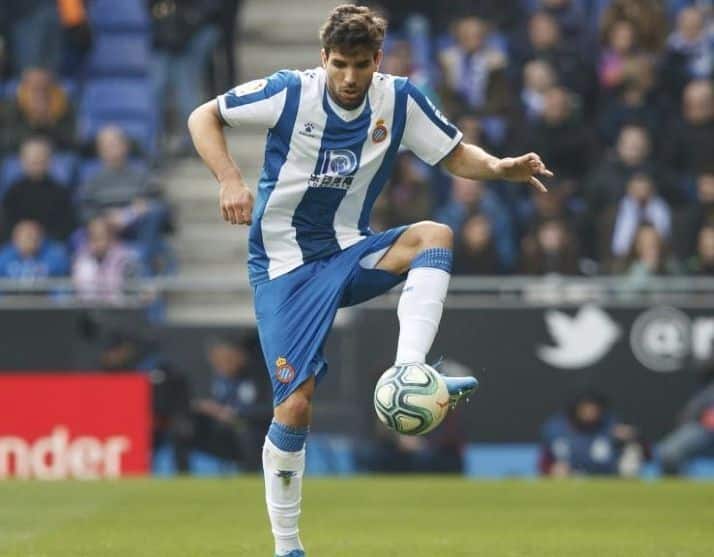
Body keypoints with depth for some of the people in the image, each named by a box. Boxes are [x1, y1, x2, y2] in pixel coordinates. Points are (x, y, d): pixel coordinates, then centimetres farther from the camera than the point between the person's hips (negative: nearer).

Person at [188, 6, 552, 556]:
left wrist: (501, 167, -18)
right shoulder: (290, 93, -13)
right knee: (296, 403, -12)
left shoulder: (400, 100, -4)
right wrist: (230, 179, -21)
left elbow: (456, 155, 3)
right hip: (285, 267, -3)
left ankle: (408, 373, -40)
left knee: (434, 235, -26)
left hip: (348, 253, 3)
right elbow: (203, 117, -5)